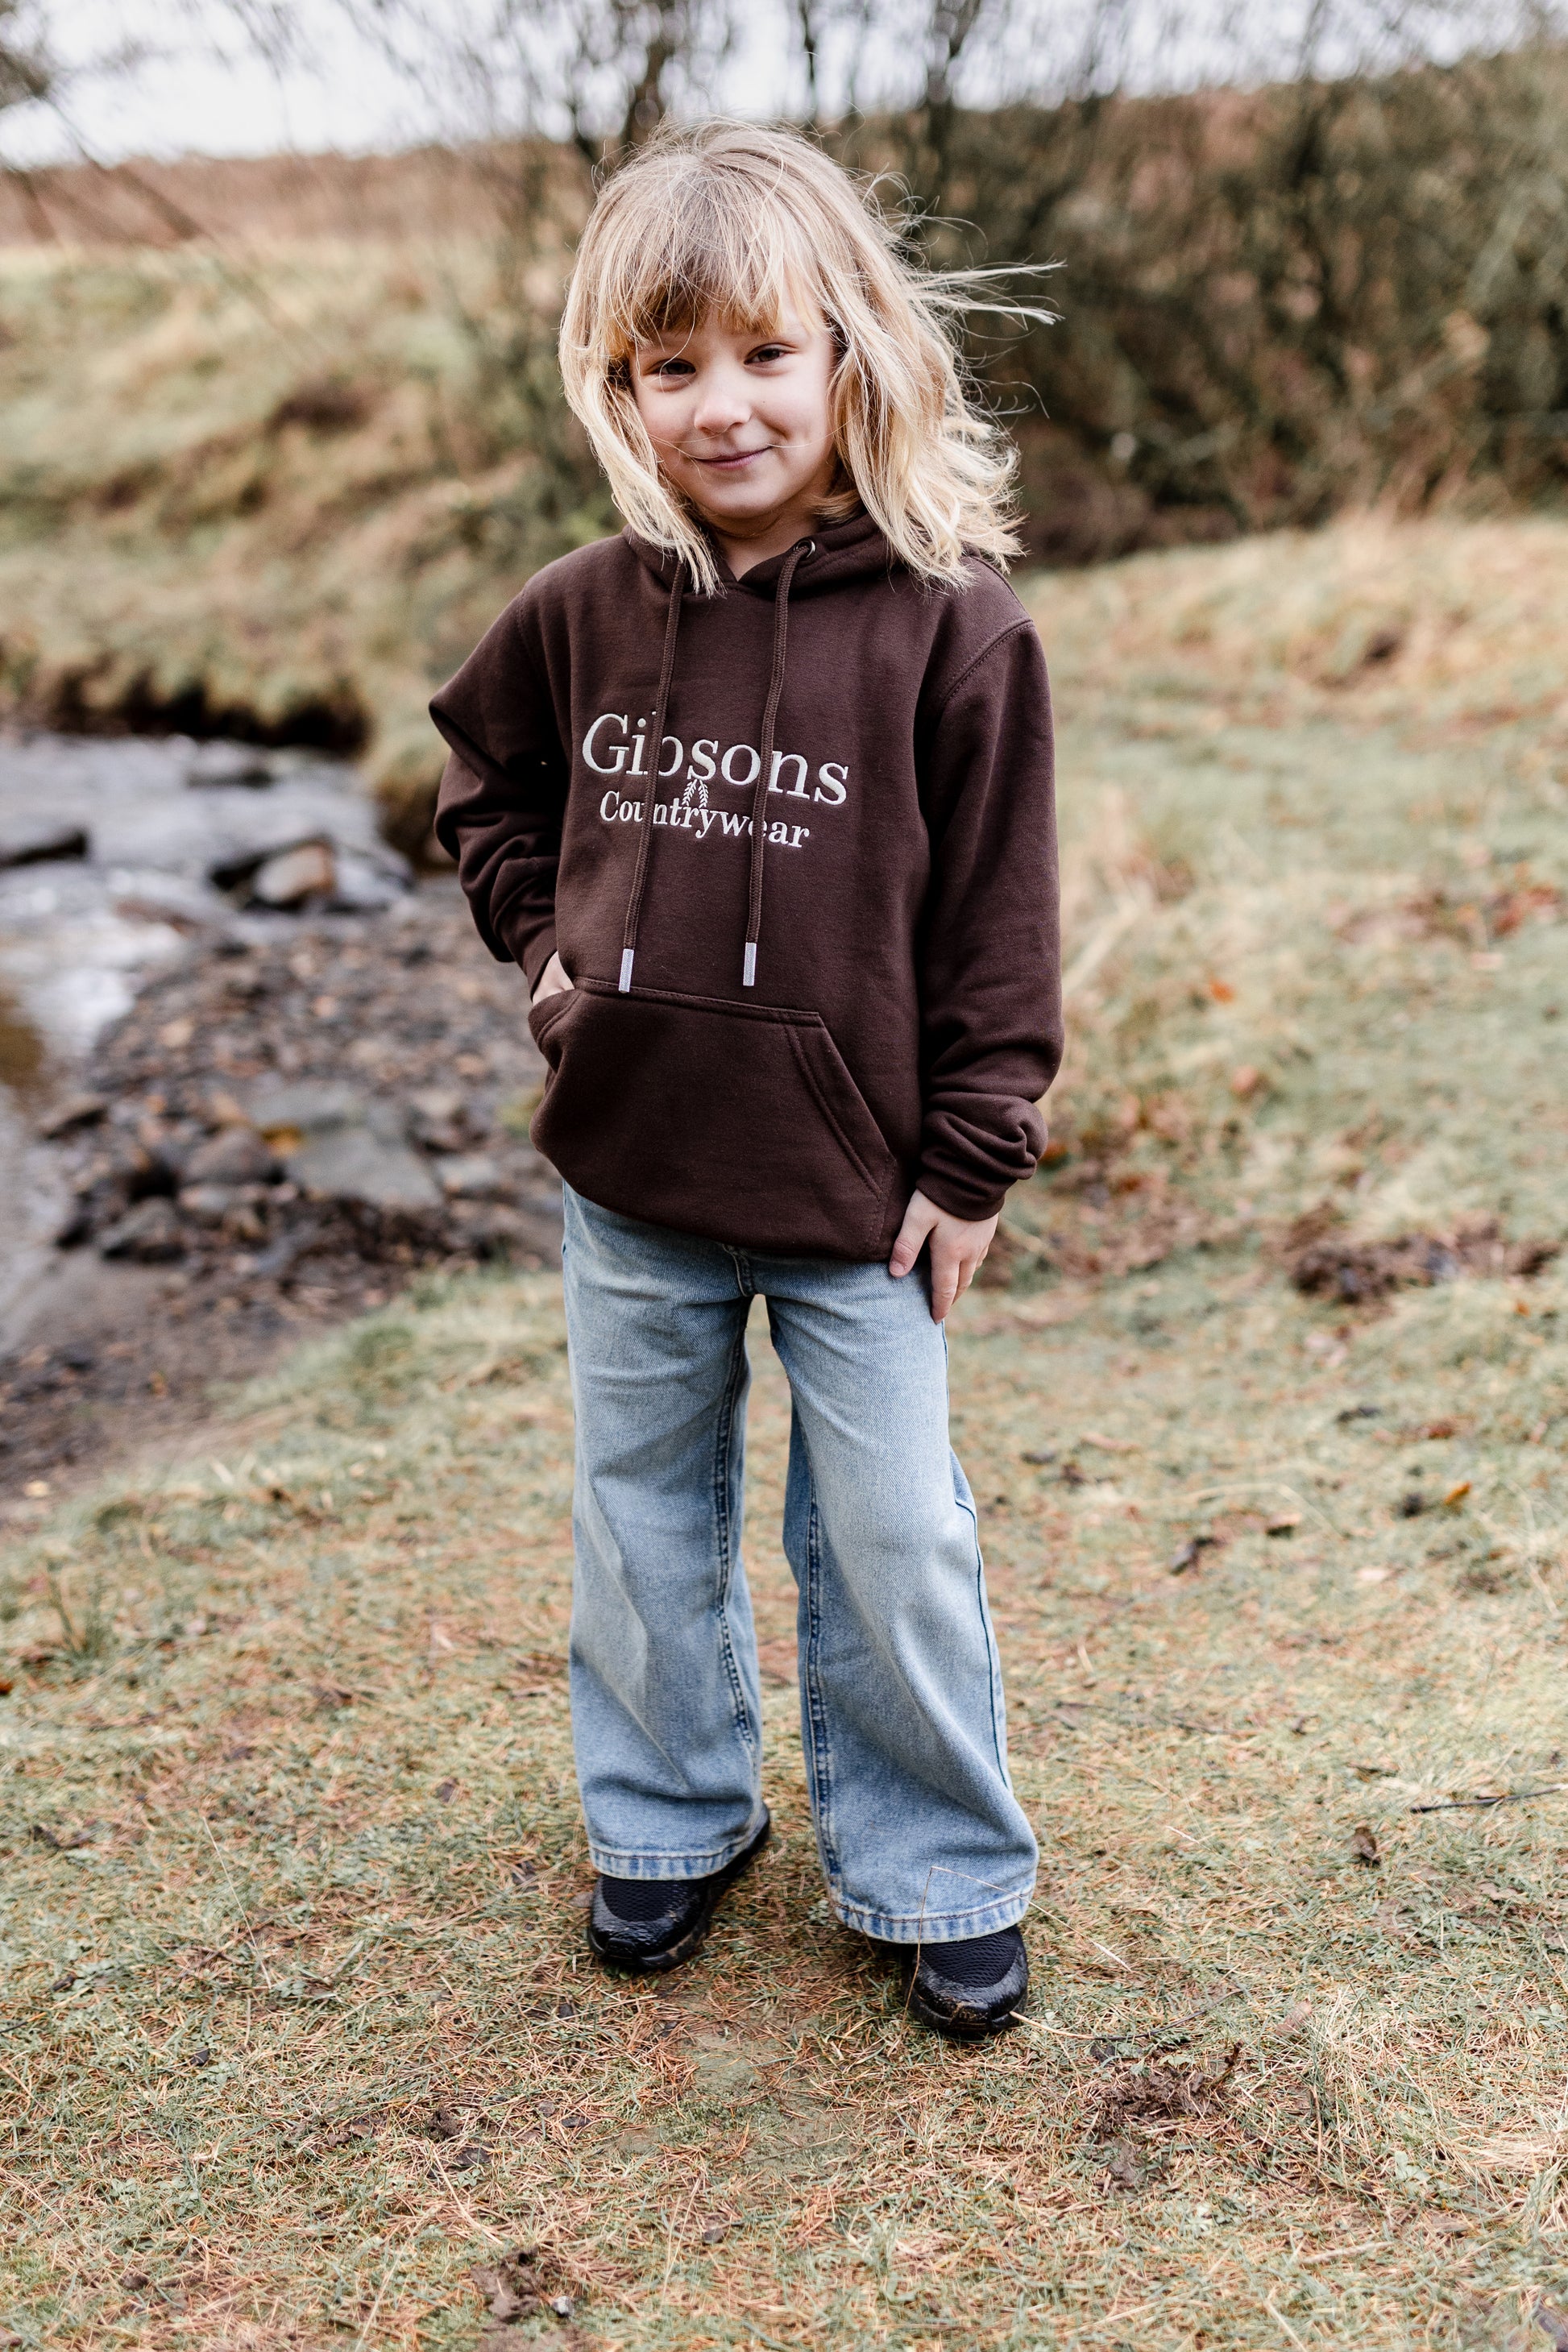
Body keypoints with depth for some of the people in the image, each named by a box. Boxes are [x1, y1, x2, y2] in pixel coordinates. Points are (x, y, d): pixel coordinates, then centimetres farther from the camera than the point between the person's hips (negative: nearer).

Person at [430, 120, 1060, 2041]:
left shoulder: (951, 628, -11)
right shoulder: (583, 613, -2)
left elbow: (997, 916, -7)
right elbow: (486, 777, 19)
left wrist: (971, 1156, -6)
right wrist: (544, 935, 5)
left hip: (856, 1184, -3)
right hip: (627, 1170, 4)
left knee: (891, 1543, 7)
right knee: (644, 1522, 17)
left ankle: (936, 1877, 29)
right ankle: (667, 1822, 39)